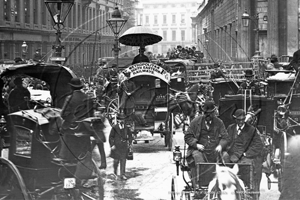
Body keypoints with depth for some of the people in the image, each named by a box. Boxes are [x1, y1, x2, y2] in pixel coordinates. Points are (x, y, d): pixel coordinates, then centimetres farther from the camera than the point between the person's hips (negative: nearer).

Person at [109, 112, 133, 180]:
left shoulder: (126, 128, 3)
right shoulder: (114, 128, -7)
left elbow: (130, 136, 16)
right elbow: (111, 137, -6)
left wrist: (129, 143, 11)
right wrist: (112, 145, -10)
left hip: (124, 146, 2)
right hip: (116, 146, -2)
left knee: (123, 161, -2)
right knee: (116, 160, 8)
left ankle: (122, 175, 1)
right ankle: (115, 171, 33)